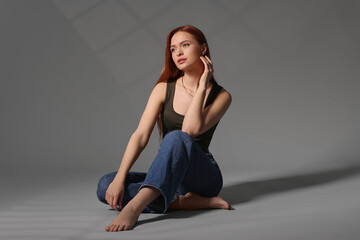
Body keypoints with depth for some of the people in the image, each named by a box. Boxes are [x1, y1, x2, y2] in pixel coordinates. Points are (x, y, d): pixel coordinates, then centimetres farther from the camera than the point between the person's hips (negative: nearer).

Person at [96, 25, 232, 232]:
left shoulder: (221, 96, -3)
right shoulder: (164, 89, 4)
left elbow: (191, 129, -22)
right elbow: (140, 136, -8)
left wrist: (202, 86, -12)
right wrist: (119, 179, -21)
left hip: (203, 174, -3)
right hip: (168, 176, 4)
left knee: (176, 138, -36)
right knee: (105, 185, -23)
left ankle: (134, 206, -48)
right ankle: (189, 202, -28)